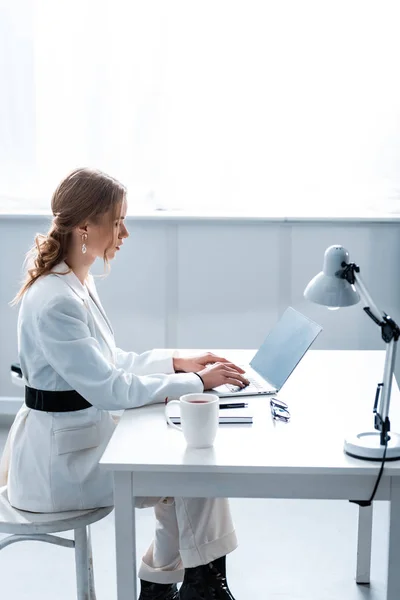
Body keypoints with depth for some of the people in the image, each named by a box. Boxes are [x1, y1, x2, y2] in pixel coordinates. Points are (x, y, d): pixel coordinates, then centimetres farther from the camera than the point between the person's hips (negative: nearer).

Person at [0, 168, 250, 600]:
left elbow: (108, 361, 13)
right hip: (60, 457, -9)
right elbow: (108, 388, -26)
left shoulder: (79, 281, 5)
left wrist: (176, 361, 2)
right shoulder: (55, 301, -26)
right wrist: (196, 382, -20)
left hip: (87, 433, 9)